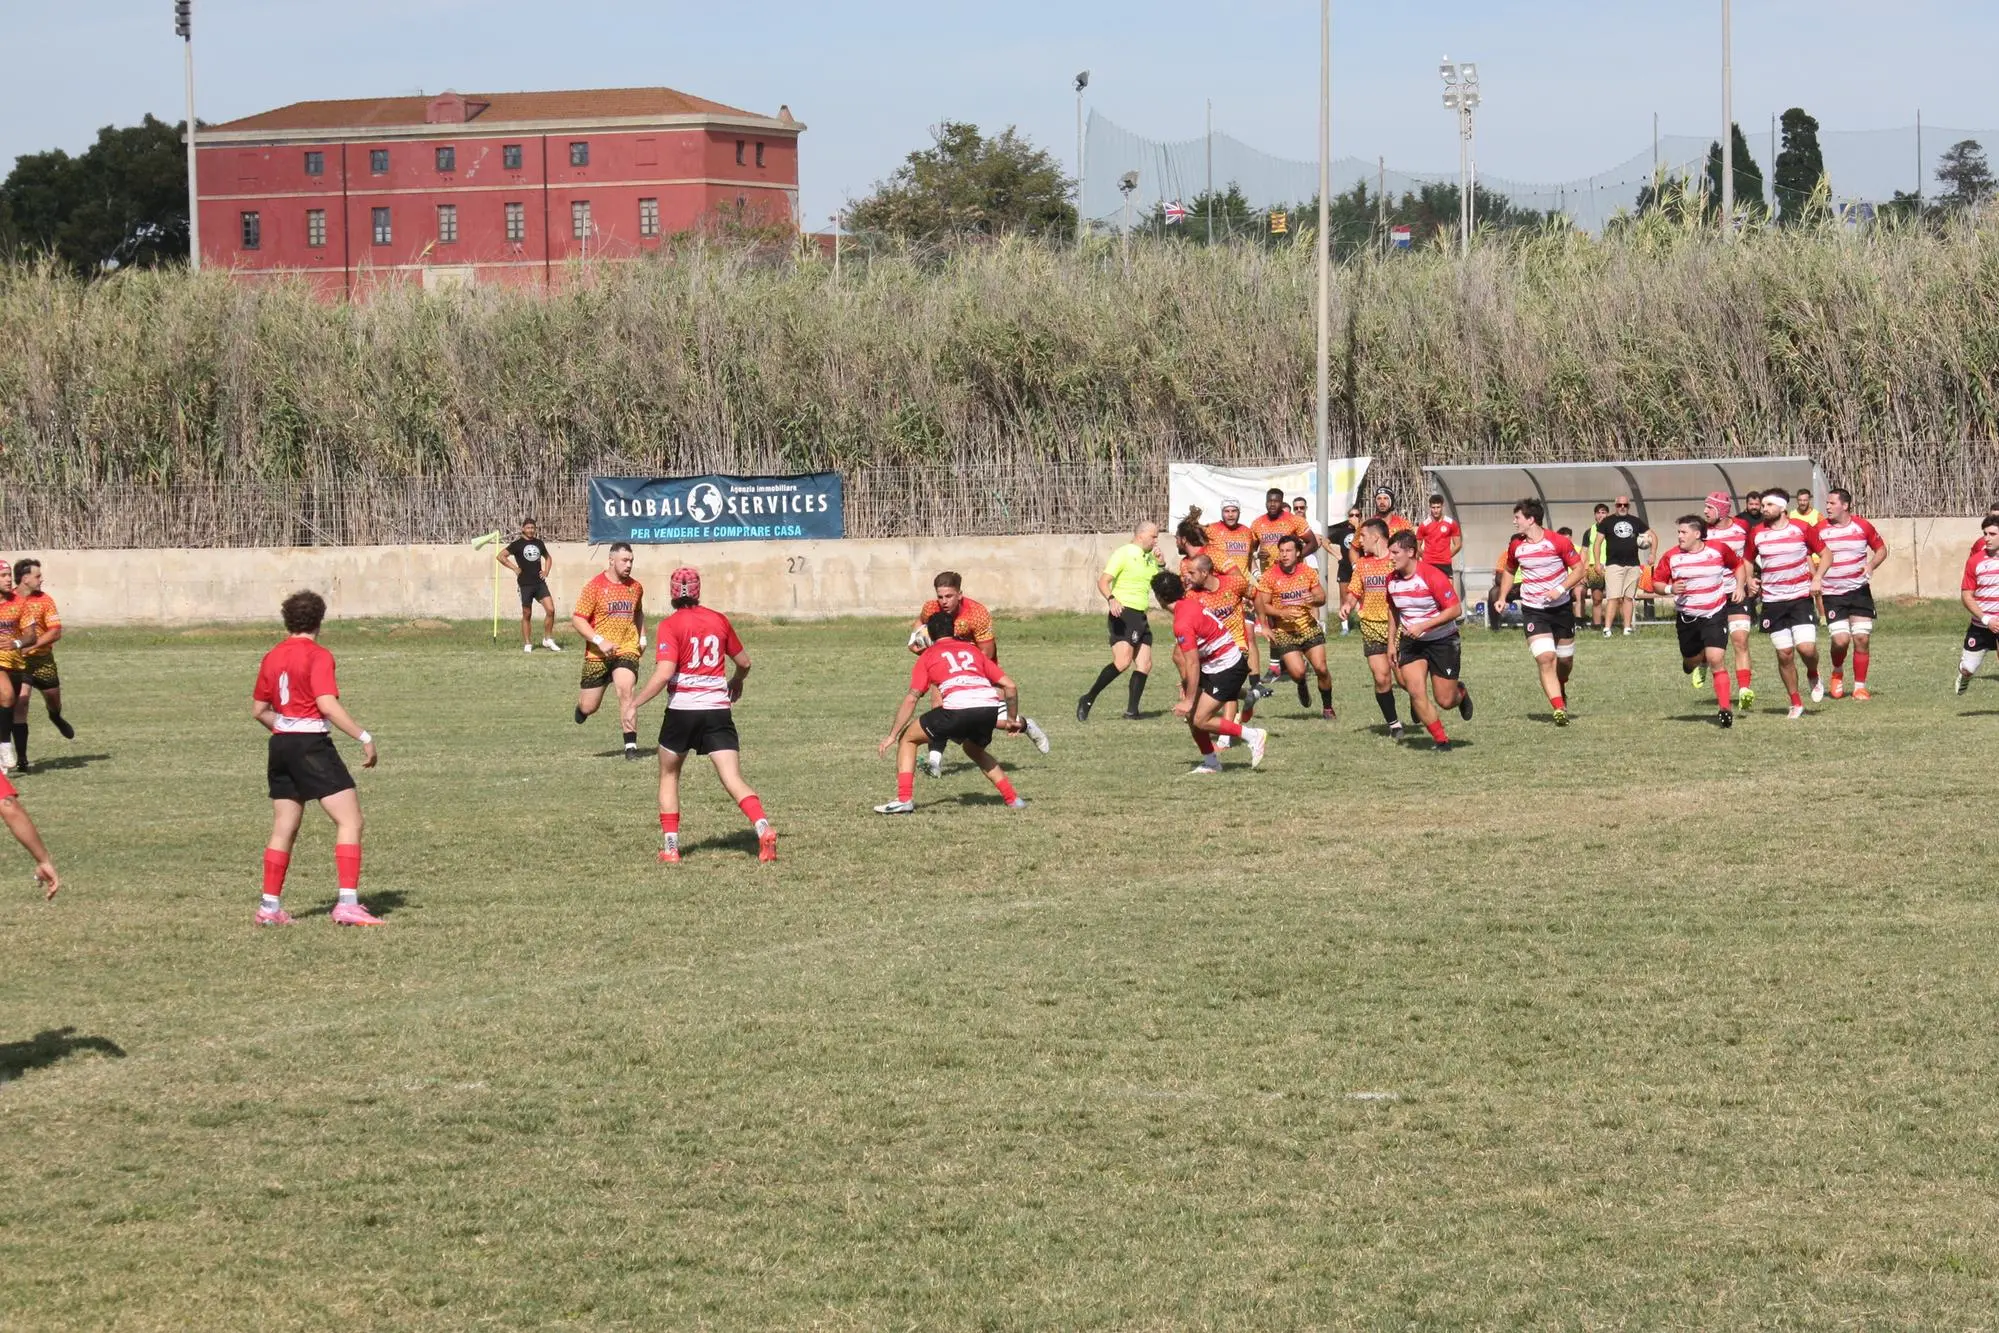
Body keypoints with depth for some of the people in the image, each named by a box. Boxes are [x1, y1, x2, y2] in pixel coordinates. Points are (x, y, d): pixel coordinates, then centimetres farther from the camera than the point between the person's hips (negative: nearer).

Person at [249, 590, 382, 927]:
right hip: (312, 746, -7)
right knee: (350, 822, -6)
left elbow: (259, 709, 16)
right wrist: (364, 737, -17)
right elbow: (328, 704, -20)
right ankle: (348, 903, -16)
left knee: (284, 829, 16)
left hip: (281, 746, 7)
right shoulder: (317, 656, -10)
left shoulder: (272, 658, 10)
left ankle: (270, 906, 17)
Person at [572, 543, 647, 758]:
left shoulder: (635, 587, 7)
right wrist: (600, 641, -19)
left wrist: (642, 637, 15)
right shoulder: (595, 586, -9)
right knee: (588, 708, 5)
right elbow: (577, 618, -9)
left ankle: (631, 745, -22)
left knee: (626, 691, -23)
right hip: (598, 654, -2)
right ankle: (581, 701, 44)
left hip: (627, 650, 2)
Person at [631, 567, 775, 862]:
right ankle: (763, 828, -27)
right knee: (734, 781, -4)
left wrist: (635, 704, -7)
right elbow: (744, 662, 20)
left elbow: (664, 674, -17)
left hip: (682, 708, -2)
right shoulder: (719, 620, 8)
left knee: (669, 776, 19)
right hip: (718, 710, 2)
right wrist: (736, 681, 42)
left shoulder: (671, 625, -5)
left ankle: (670, 846, 14)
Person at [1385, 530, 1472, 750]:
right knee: (1416, 692, -15)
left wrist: (1423, 626, -26)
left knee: (1445, 701, -1)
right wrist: (1393, 643, 15)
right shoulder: (1392, 581, -1)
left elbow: (1455, 609, -21)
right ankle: (1441, 741, -2)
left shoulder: (1432, 576, -21)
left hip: (1442, 641, -5)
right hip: (1410, 642, 5)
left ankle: (1461, 693, 37)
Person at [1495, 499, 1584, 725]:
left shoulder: (1558, 542, -11)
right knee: (1545, 657, -18)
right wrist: (1502, 598, 8)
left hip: (1561, 607, -1)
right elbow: (1508, 571, 20)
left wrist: (1560, 589, -20)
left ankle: (1560, 692, 43)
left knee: (1565, 659, 11)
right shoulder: (1516, 547, 1)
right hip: (1533, 610, 1)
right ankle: (1559, 708, -23)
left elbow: (1578, 569, -7)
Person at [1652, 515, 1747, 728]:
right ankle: (1698, 660, 53)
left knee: (1716, 660, -16)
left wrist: (1739, 586, 0)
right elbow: (1656, 581, 3)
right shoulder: (1671, 557, -4)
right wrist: (1670, 589, -17)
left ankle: (1725, 709, -15)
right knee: (1691, 661, 14)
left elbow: (1739, 565, 14)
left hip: (1715, 614, -2)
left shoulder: (1718, 550, -4)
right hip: (1686, 618, 2)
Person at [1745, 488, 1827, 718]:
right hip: (1772, 602, 2)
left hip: (1800, 598, -2)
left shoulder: (1802, 529, -3)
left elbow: (1824, 553, 6)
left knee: (1806, 647, -16)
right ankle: (1796, 704, 14)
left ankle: (1814, 677, 19)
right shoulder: (1757, 534, 2)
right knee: (1784, 654, 1)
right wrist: (1750, 579, -1)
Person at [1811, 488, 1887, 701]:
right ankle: (1837, 672, 18)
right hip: (1832, 594, -1)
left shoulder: (1862, 526, 0)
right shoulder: (1820, 529, -2)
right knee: (1840, 639, -13)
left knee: (1862, 638, -5)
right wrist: (1815, 580, -8)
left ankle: (1860, 686, 6)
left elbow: (1881, 549, 12)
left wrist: (1871, 565, -8)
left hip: (1859, 591, 1)